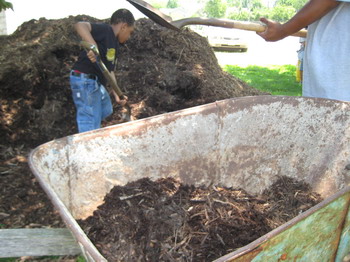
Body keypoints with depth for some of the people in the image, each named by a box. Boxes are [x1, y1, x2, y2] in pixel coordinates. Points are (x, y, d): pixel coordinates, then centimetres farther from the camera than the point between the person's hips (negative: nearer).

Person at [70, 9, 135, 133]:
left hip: (97, 82, 10)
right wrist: (94, 46, -39)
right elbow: (80, 25, -26)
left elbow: (110, 71, 14)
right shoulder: (105, 30, -10)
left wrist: (116, 94, 6)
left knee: (106, 110, 29)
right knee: (91, 128, -8)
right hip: (84, 80, -10)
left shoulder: (115, 45, 17)